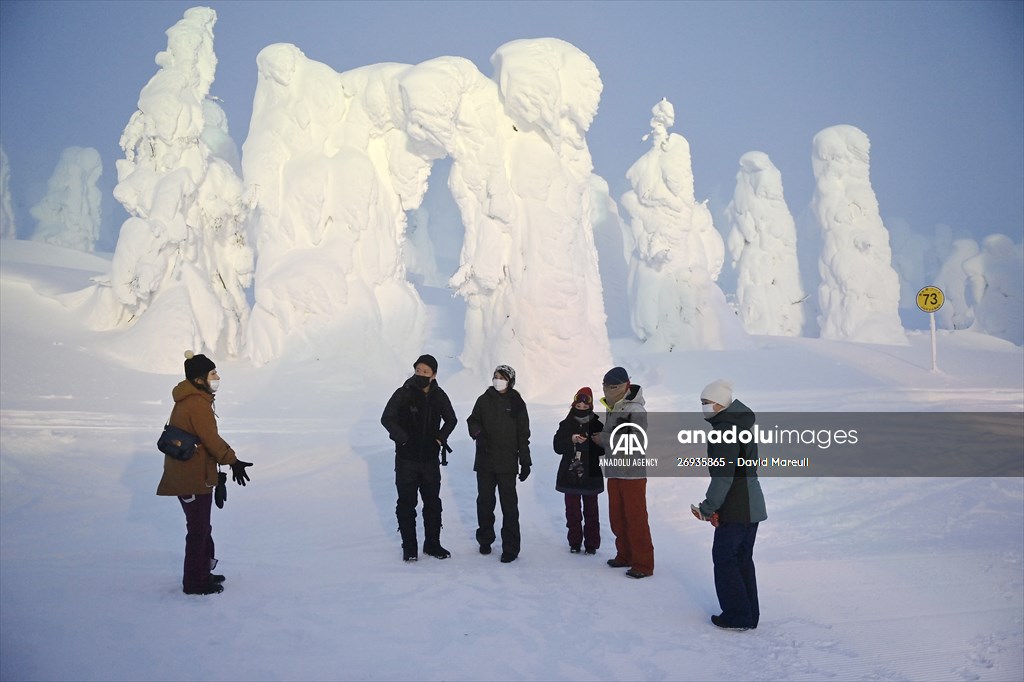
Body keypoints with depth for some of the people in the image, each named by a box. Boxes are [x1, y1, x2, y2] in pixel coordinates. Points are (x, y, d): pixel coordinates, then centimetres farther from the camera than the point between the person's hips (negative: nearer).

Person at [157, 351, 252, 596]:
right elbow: (211, 439, -22)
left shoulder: (188, 400, 11)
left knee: (201, 527, 21)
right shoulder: (197, 404, -21)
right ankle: (195, 582, 13)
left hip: (183, 474, 10)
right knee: (199, 530, 2)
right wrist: (233, 461, -15)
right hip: (194, 478, -10)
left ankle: (202, 573, 34)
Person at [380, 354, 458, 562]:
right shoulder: (403, 394, -10)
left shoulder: (439, 396, 0)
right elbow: (387, 418, -7)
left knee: (433, 502, 11)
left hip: (430, 459, 3)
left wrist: (441, 438, 0)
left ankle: (432, 544, 25)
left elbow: (451, 419, 14)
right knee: (406, 503, 4)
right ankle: (409, 547, 16)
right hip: (406, 459, -3)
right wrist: (404, 438, -12)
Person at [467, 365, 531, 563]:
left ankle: (510, 548, 1)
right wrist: (478, 433, -14)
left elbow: (523, 434, 5)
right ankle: (485, 539, 28)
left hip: (507, 463, -2)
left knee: (509, 505, -4)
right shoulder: (484, 400, 5)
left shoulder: (517, 403, 2)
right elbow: (473, 420, 9)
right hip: (485, 461, 2)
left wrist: (525, 461, 3)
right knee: (484, 501, 12)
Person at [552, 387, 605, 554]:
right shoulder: (566, 424, 2)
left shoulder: (597, 424, -1)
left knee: (591, 510, 7)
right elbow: (557, 446, -8)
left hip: (591, 475, -1)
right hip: (570, 474, 1)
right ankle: (574, 542, 19)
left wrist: (598, 442, -23)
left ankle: (591, 544, 16)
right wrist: (571, 441, -23)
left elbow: (604, 448, -3)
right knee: (572, 510, 7)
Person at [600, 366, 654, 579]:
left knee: (636, 520, -2)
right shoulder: (612, 409, 10)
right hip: (614, 473, 8)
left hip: (632, 474, -8)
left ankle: (643, 564, 6)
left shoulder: (636, 410, -14)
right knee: (617, 519, 14)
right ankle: (625, 555, 29)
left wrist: (603, 437, -14)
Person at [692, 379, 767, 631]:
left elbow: (723, 476, -24)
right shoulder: (741, 424, 12)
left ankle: (737, 617, 8)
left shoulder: (725, 430, -20)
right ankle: (749, 615, 24)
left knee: (724, 558, 2)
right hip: (752, 504, 10)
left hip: (735, 507, -10)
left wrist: (708, 507, -15)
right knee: (742, 558, 17)